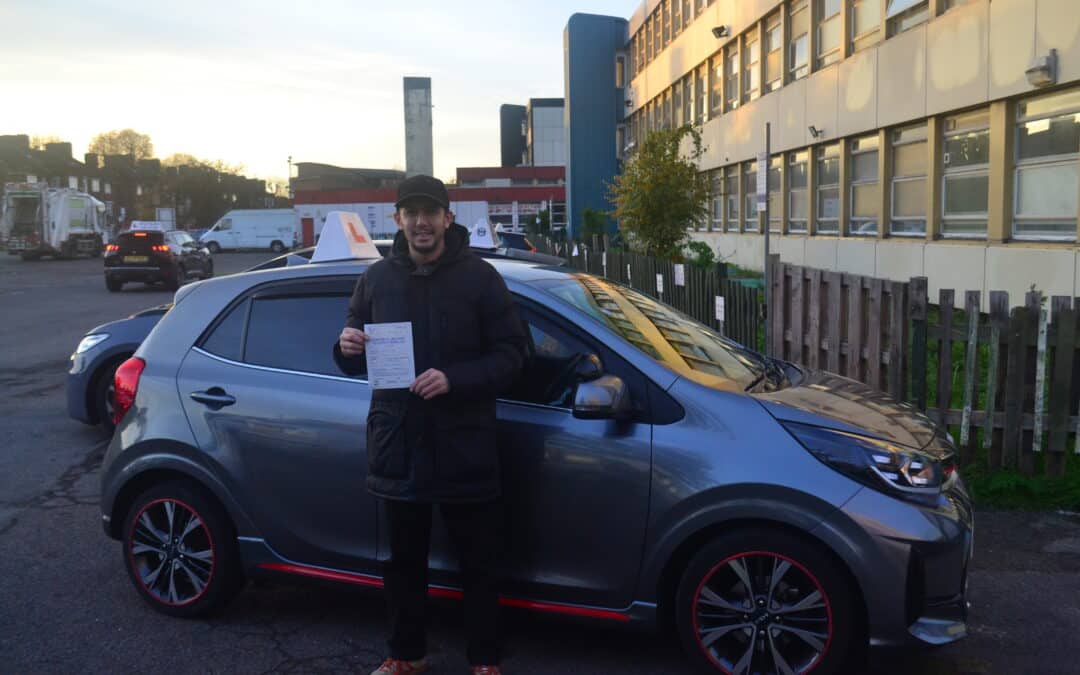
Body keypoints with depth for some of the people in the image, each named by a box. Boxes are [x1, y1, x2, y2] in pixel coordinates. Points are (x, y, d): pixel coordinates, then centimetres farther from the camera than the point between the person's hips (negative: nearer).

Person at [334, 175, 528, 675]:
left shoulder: (479, 277, -4)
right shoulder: (376, 279, 7)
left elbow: (511, 354, -8)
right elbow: (357, 363, 15)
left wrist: (453, 379, -22)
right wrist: (348, 347, -10)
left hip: (464, 447, -3)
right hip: (398, 444, 3)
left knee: (478, 563, 8)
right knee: (404, 561, 16)